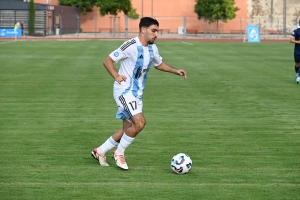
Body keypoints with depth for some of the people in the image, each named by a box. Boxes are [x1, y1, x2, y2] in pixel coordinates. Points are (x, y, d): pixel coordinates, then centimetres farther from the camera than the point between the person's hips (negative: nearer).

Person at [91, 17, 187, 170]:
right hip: (125, 90, -9)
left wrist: (175, 71, 13)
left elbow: (159, 64, 27)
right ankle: (119, 153, -4)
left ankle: (99, 152, 25)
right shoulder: (131, 46, -17)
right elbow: (107, 61, -15)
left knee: (128, 129, 10)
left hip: (137, 94, 9)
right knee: (139, 122, -22)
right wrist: (116, 76, -30)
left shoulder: (152, 49, 7)